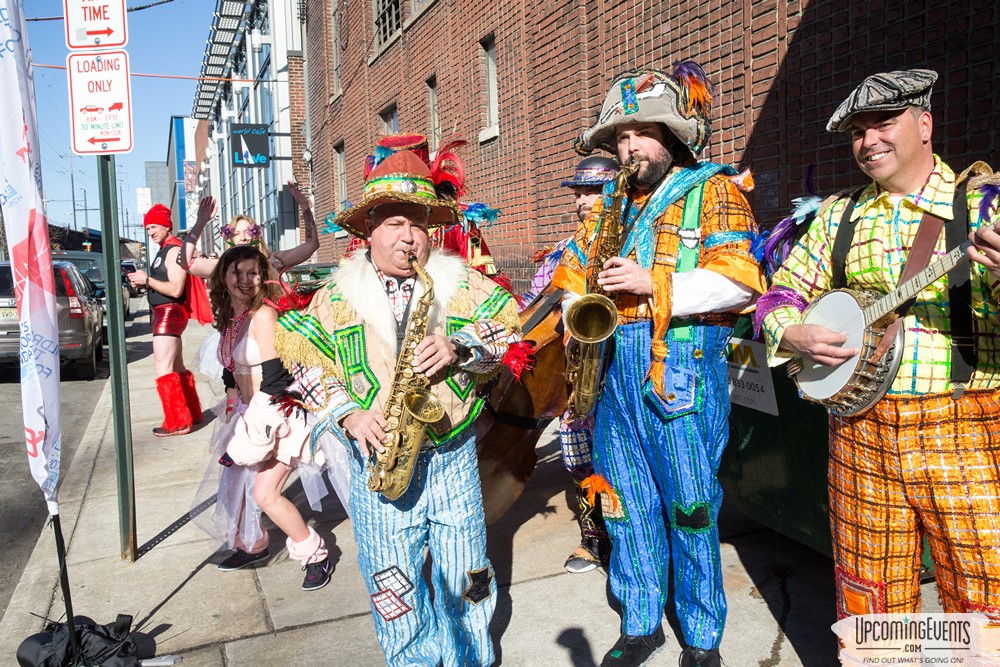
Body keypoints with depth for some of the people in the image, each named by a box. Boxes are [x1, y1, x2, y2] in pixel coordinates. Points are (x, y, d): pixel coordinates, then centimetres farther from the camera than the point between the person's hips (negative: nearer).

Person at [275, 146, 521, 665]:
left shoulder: (460, 282, 3)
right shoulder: (338, 295, 3)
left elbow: (510, 327, 0)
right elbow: (305, 361, 3)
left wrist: (460, 348, -18)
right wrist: (348, 415, -12)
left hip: (453, 455, 1)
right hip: (379, 456, 0)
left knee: (465, 576, 11)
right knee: (392, 586, 7)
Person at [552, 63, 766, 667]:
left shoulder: (712, 190, 1)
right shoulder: (611, 204, 19)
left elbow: (741, 278, -11)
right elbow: (570, 272, 24)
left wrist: (654, 284, -17)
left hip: (683, 367, -5)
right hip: (614, 370, 6)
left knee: (691, 509, 3)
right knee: (627, 505, 11)